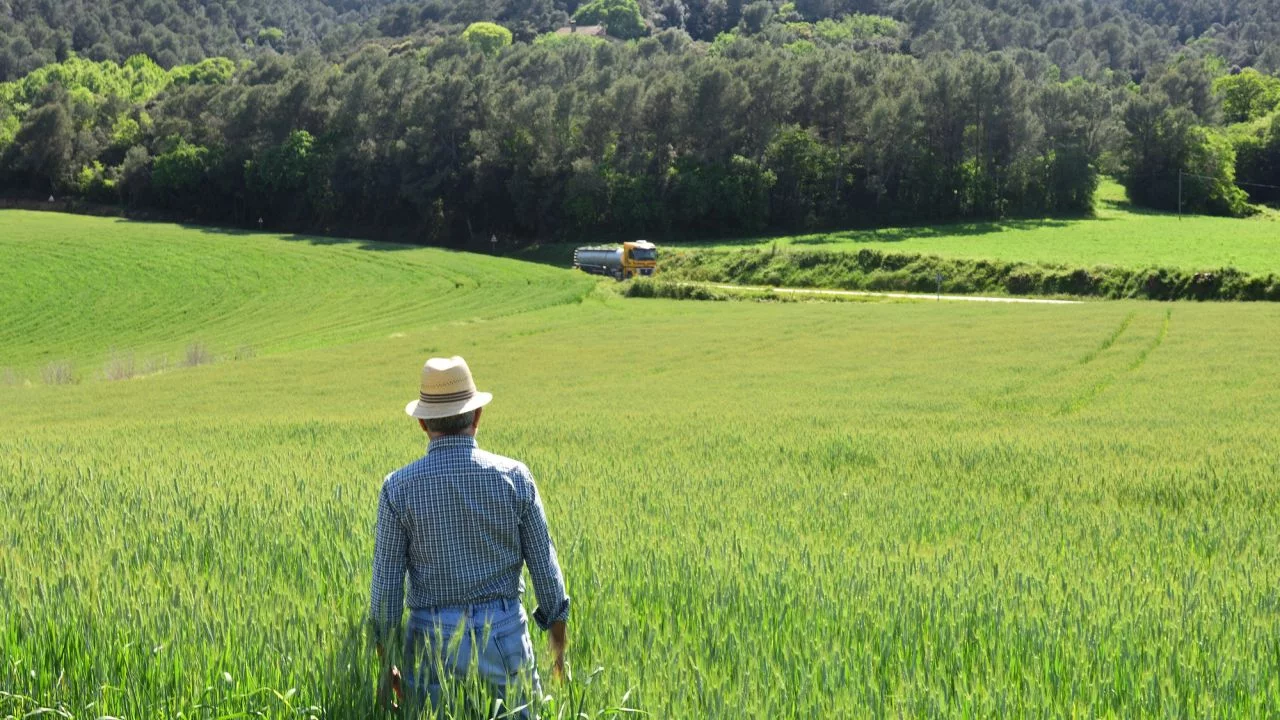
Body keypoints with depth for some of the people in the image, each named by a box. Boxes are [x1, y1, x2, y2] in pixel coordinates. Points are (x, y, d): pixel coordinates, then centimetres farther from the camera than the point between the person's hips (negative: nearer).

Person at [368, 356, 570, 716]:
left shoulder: (399, 487, -7)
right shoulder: (514, 476, -5)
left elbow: (386, 584, -5)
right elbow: (544, 565, -1)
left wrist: (385, 664, 4)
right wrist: (558, 637, 11)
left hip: (433, 638, 0)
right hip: (504, 632, 1)